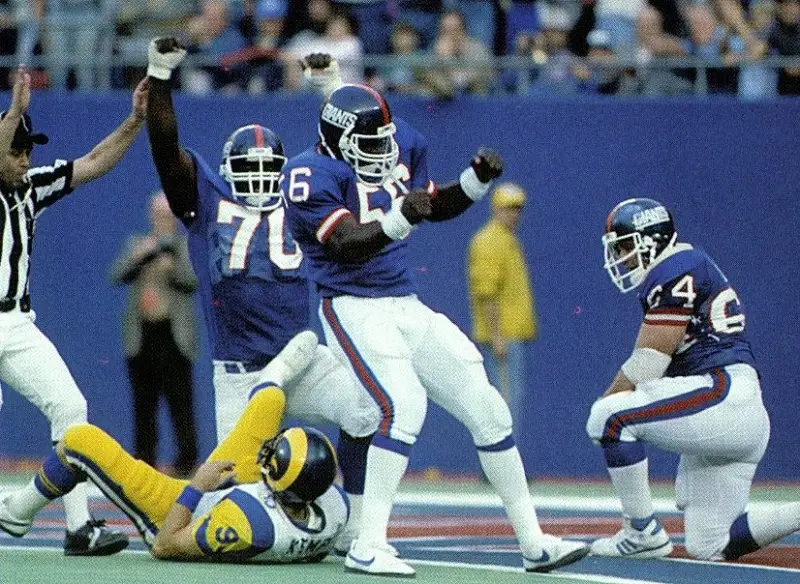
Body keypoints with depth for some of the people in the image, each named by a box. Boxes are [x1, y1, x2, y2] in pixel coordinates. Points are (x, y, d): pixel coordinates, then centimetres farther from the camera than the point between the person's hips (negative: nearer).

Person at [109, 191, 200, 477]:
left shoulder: (188, 246, 6)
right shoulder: (136, 244, 14)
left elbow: (194, 281, -7)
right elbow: (117, 276, 0)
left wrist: (172, 267, -23)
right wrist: (140, 256, -17)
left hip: (175, 338, -3)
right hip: (141, 338, 3)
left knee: (181, 404, -8)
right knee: (143, 405, 8)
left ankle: (187, 459, -4)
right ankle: (143, 461, 14)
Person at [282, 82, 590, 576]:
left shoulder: (401, 143, 7)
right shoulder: (313, 175, -15)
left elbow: (437, 207, 23)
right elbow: (347, 245, -27)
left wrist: (478, 180, 6)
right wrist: (399, 219, -43)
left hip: (407, 307, 8)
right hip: (355, 309, -8)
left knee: (487, 408, 6)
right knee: (405, 404, -29)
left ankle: (534, 543, 18)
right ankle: (368, 549, -27)